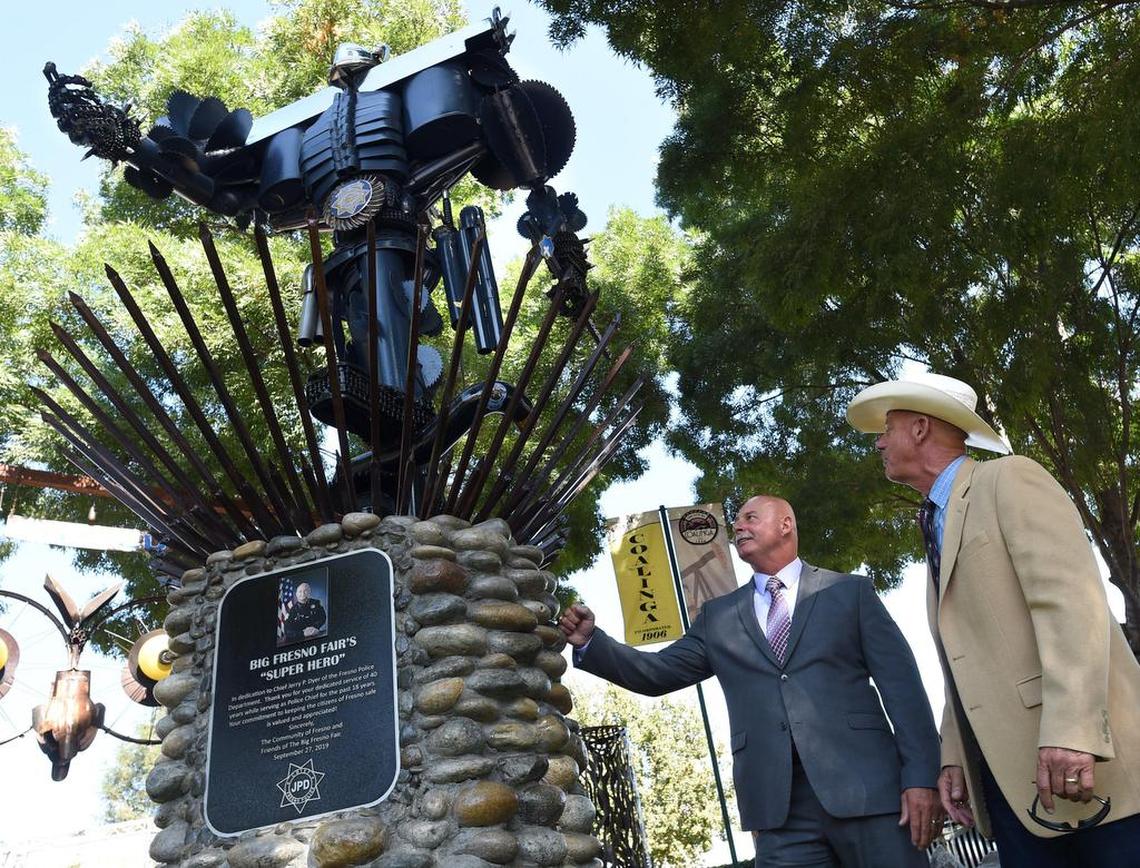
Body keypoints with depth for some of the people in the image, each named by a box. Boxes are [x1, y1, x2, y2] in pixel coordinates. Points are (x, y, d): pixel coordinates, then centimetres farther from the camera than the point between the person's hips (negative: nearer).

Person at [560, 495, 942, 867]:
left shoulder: (849, 591, 9)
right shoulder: (718, 616, 16)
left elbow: (902, 685, 3)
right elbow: (659, 673, 12)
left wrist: (921, 776, -7)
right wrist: (590, 641, -3)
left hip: (865, 787, -1)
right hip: (779, 806, 2)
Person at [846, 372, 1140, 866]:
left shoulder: (1008, 479, -3)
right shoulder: (937, 528, 22)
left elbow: (1070, 598, -17)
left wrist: (1071, 729, -26)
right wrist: (953, 758, 11)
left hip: (1081, 760, -7)